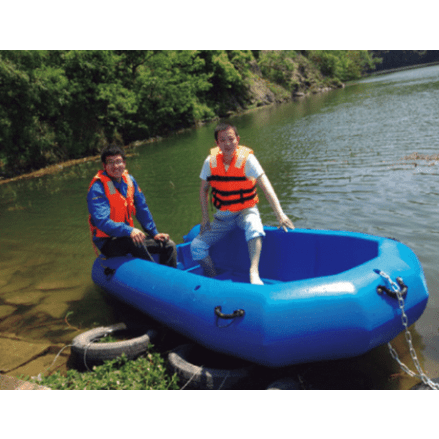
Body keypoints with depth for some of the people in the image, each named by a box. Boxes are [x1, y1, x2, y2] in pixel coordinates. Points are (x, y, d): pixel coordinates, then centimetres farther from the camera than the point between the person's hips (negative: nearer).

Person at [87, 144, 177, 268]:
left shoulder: (129, 180, 5)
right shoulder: (97, 189, -17)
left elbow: (142, 209, 12)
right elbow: (102, 221, -28)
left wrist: (154, 233, 10)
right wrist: (129, 231, -41)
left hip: (129, 236, 7)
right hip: (108, 242, -7)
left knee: (169, 245, 0)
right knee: (133, 242, -38)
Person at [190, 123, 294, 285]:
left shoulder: (247, 159, -15)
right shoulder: (210, 162, -6)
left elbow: (266, 187, -23)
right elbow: (203, 190, 9)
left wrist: (280, 214, -33)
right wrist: (205, 218, 2)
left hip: (246, 212, -4)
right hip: (222, 217, 4)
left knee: (253, 225, -40)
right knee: (196, 246, -9)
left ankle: (254, 273, -43)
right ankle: (213, 280, 10)